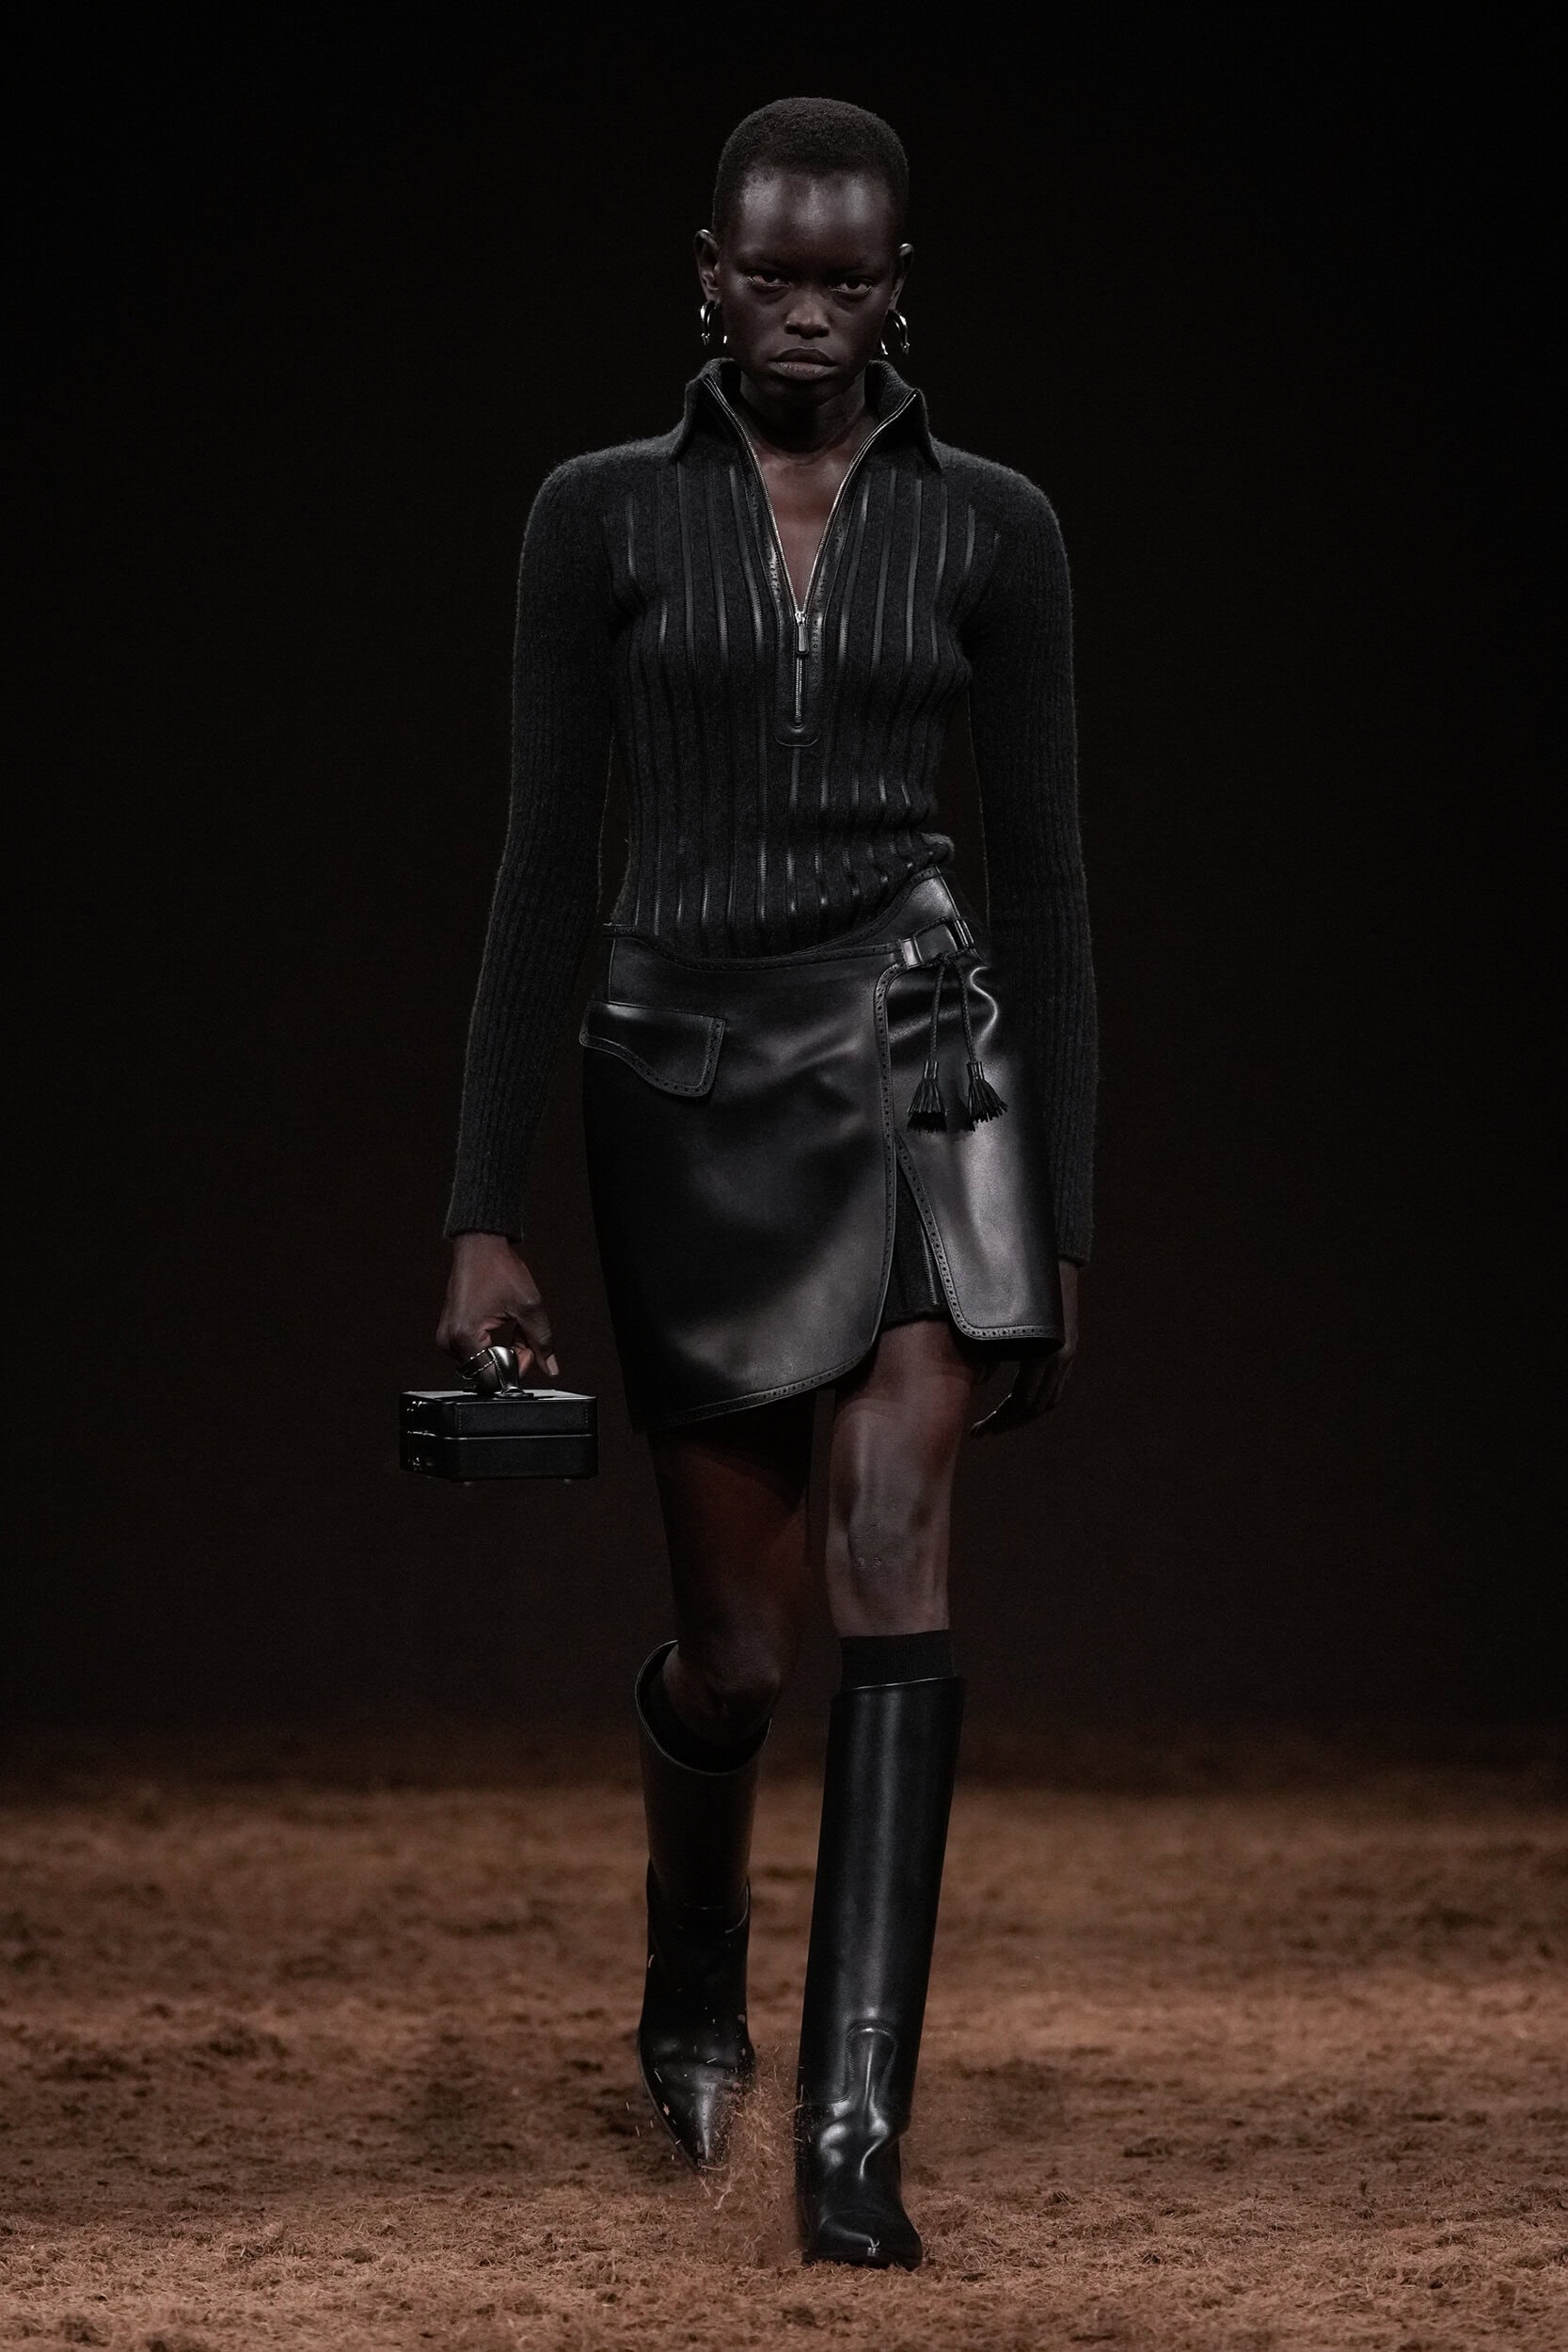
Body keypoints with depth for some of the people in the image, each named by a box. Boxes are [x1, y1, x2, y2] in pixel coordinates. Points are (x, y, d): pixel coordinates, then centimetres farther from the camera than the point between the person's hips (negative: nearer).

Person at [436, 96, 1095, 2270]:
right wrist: (486, 1215, -3)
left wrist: (1063, 1230, 2)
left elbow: (1045, 883, 5)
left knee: (894, 1550, -18)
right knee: (738, 1636, 8)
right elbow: (547, 870, 1)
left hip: (918, 1051, 0)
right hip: (687, 1085, 0)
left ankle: (854, 2125, -19)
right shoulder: (606, 517, 2)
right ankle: (692, 2000, 39)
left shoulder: (986, 528, 3)